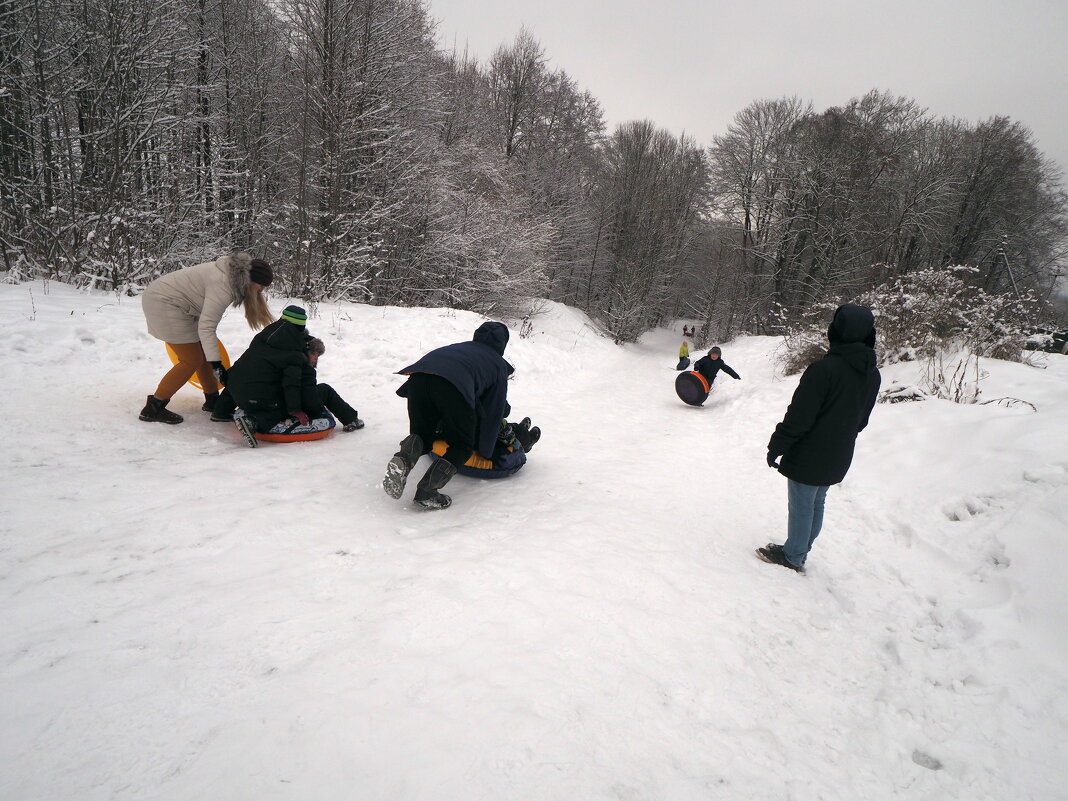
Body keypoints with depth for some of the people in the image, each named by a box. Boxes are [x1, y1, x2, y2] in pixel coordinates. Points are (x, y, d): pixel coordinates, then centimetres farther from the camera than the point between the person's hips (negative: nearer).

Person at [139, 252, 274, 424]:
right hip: (163, 303, -10)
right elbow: (206, 327, -31)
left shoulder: (234, 274, 2)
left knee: (204, 353, 12)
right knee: (192, 360, -8)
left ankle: (213, 400, 23)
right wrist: (216, 364, -33)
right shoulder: (223, 286, -28)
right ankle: (153, 409, -1)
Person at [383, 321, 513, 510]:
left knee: (423, 436, 22)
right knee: (462, 446, 13)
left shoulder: (459, 347, 42)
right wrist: (485, 452, 34)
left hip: (418, 376, 5)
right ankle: (427, 491, -6)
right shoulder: (498, 365, 29)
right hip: (454, 385, -4)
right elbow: (494, 412, 26)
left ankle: (403, 460, -11)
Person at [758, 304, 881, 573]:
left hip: (809, 457, -7)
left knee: (801, 506, 5)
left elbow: (799, 416, -22)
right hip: (838, 459, 8)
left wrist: (776, 446, -12)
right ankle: (800, 551, 32)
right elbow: (861, 419, 13)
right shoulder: (872, 374, 3)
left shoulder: (825, 368, -23)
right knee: (816, 504, 19)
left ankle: (793, 557, 18)